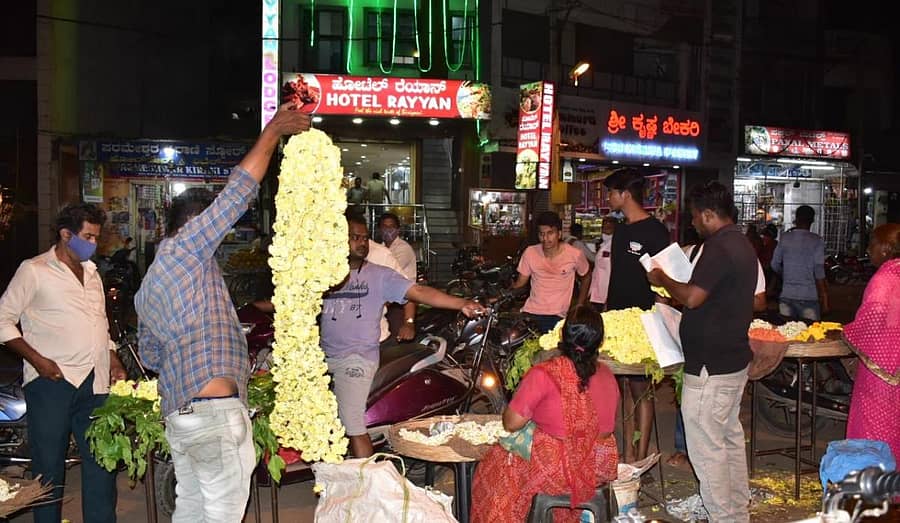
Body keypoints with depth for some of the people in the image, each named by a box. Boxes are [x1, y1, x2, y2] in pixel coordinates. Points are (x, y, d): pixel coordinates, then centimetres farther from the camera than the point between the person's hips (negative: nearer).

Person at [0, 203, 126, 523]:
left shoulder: (92, 273, 19)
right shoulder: (34, 270, -2)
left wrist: (113, 362, 15)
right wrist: (36, 359, -13)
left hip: (94, 382, 6)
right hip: (52, 380, -6)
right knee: (49, 464, 2)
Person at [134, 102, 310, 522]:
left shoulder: (146, 289, 20)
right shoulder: (182, 248, -5)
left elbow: (150, 355, 25)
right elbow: (237, 192, -9)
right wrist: (273, 130, -4)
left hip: (177, 412, 9)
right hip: (214, 409, -9)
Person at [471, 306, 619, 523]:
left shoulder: (544, 374, -21)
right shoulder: (607, 375, -3)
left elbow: (511, 423, -16)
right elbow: (605, 424, 10)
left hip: (557, 471, -5)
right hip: (601, 467, 5)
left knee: (494, 464, 19)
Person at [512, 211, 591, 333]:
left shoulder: (574, 255, -7)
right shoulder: (530, 253, -2)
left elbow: (586, 277, 12)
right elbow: (521, 282, 5)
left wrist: (580, 305, 9)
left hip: (558, 317, -1)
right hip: (530, 313, 2)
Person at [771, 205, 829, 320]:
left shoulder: (785, 237, 2)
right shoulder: (816, 240, -6)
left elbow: (775, 265, 9)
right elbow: (819, 272, -8)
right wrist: (824, 300, -2)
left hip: (786, 296, 3)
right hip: (808, 297, -3)